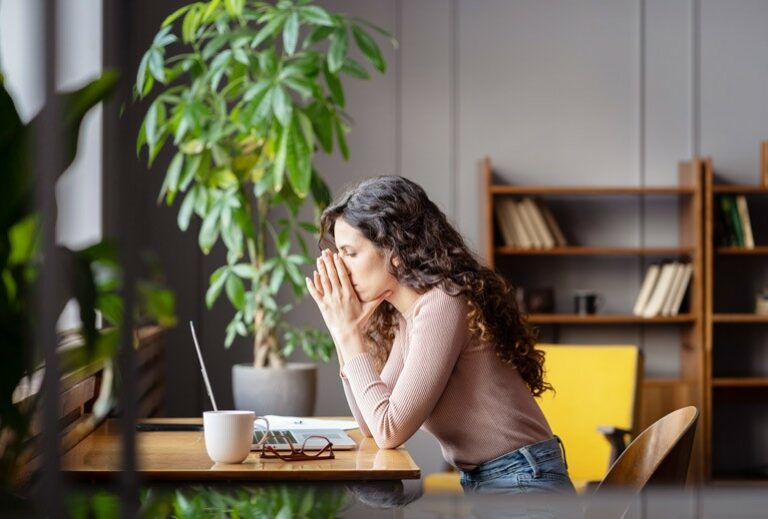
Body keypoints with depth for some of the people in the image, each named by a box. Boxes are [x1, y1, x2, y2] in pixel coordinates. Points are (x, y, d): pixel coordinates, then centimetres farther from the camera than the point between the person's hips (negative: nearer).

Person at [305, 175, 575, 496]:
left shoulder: (442, 305, -17)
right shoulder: (406, 317, 9)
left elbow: (389, 431, -18)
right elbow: (370, 424, 10)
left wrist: (350, 332, -10)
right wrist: (342, 332, 4)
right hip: (482, 485, 8)